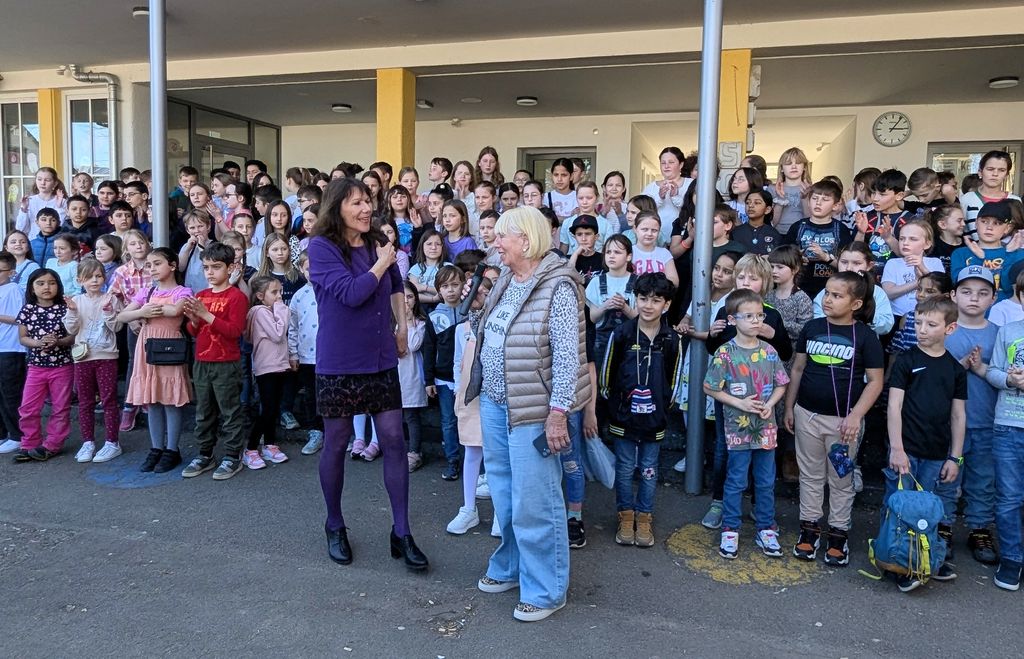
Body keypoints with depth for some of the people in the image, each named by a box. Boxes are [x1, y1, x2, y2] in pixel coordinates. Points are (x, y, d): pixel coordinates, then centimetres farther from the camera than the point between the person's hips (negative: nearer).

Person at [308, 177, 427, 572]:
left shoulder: (377, 242, 7)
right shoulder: (321, 247, -9)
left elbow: (396, 286, 25)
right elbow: (350, 293, -22)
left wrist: (402, 326, 16)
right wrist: (381, 264, -10)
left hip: (381, 358, 5)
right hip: (339, 363, -4)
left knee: (394, 440, 2)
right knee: (336, 444, 9)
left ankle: (401, 533, 12)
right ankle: (335, 526, 29)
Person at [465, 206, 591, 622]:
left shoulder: (557, 287, -16)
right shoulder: (505, 282, 9)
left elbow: (567, 356, -19)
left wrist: (557, 414, -21)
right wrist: (483, 393, 18)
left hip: (532, 410, -8)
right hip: (494, 404, 8)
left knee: (534, 501, 0)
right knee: (503, 494, 19)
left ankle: (545, 590, 17)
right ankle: (510, 567, 38)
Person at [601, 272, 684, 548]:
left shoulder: (672, 339, -5)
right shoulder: (621, 333, -8)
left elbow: (675, 378, 6)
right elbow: (607, 371, 0)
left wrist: (665, 405, 5)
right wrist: (612, 401, 4)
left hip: (654, 417, 1)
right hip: (623, 415, -1)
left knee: (649, 471, 12)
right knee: (625, 469, 10)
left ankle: (644, 518, 27)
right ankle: (626, 517, 25)